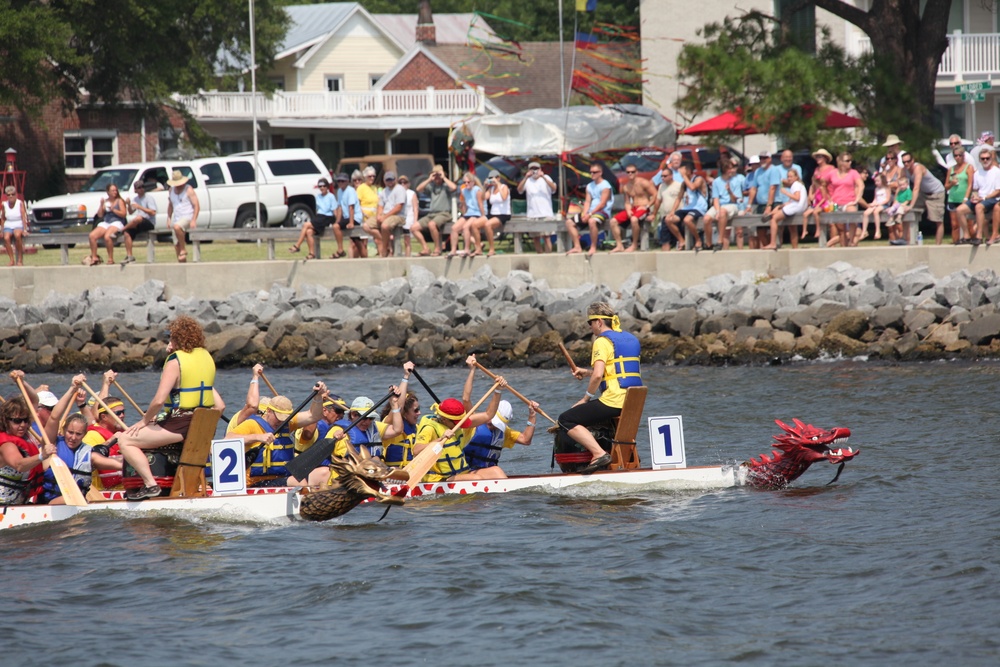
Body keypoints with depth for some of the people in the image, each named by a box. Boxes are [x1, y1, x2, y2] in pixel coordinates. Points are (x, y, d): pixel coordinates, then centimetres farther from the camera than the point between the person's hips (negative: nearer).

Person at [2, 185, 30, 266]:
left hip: (19, 226, -3)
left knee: (17, 235, -40)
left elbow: (23, 217, -11)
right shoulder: (4, 205, 7)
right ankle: (12, 260, -29)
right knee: (6, 237, -34)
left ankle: (20, 260, -29)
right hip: (8, 227, 3)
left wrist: (24, 230, -21)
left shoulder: (20, 203, -4)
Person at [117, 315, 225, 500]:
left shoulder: (175, 361, -13)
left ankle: (150, 484, -15)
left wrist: (145, 420, -5)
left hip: (180, 426, -9)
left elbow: (159, 400, -20)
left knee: (125, 440, -6)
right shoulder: (206, 357, 11)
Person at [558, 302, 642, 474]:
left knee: (566, 420, -5)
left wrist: (586, 398, -6)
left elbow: (598, 376, -19)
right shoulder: (631, 339, 18)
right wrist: (587, 372, 28)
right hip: (634, 404, 9)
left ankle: (599, 454, -20)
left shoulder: (603, 341, -9)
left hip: (614, 401, -9)